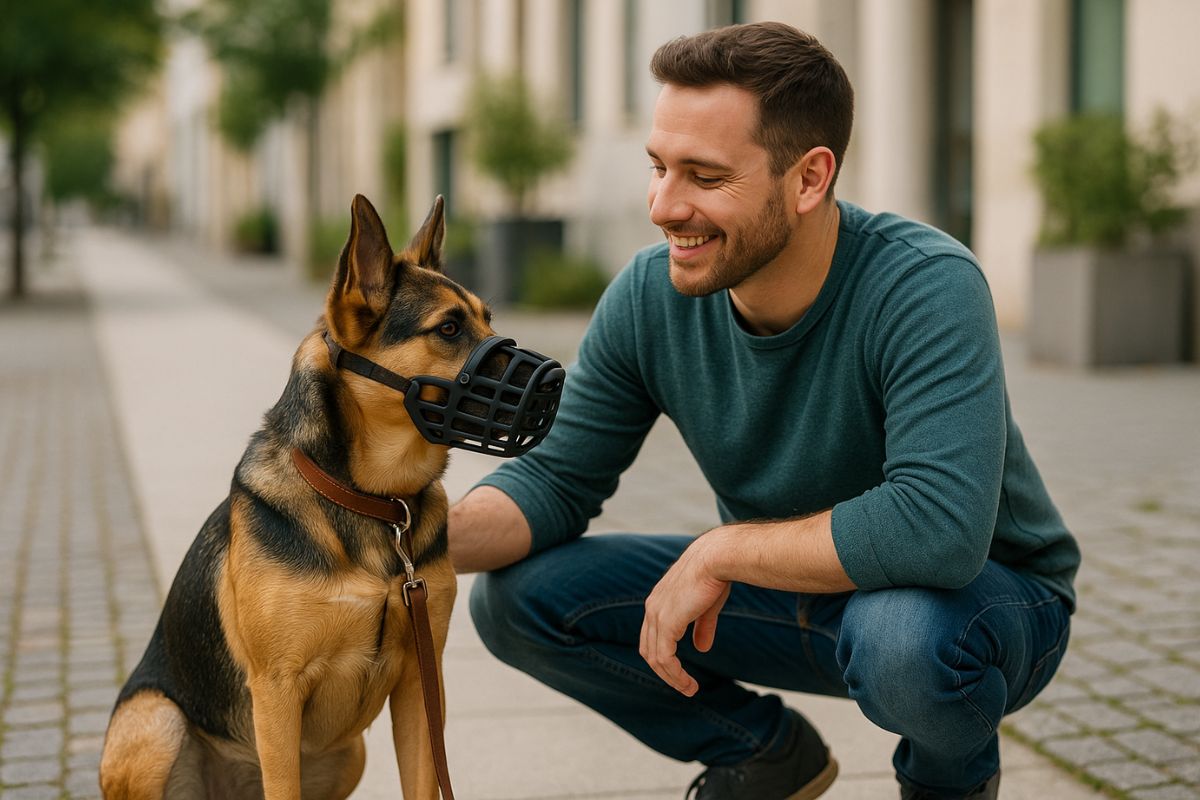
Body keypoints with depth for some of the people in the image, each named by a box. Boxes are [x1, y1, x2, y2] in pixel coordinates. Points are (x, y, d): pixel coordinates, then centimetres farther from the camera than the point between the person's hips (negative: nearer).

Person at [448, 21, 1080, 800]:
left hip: (987, 594, -4)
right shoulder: (650, 295, -13)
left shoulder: (926, 288, -30)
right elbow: (557, 479, -6)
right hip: (795, 588, 5)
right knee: (516, 597, -9)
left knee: (905, 635, -41)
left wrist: (718, 552, -31)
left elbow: (938, 528, -41)